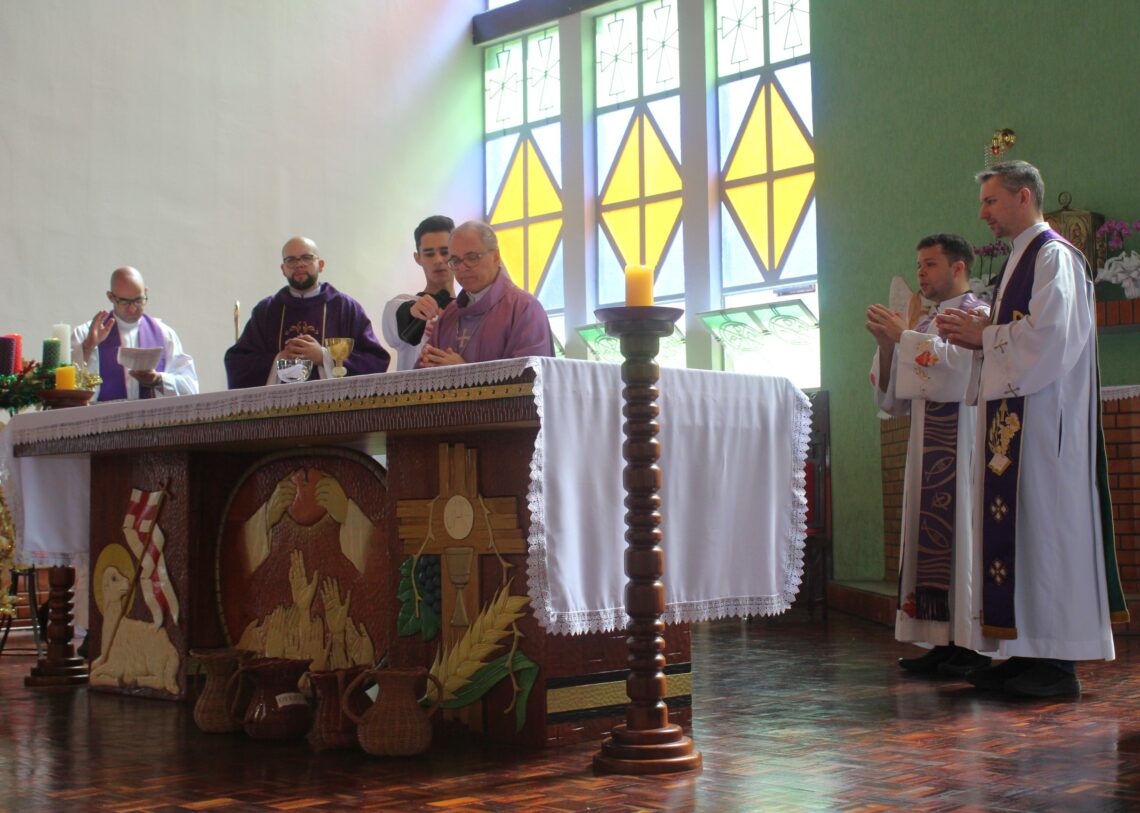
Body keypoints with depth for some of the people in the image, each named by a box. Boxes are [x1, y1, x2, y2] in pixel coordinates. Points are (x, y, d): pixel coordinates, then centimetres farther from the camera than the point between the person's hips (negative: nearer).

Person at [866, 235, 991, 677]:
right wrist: (887, 344, 2)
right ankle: (945, 643, 7)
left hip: (963, 447, -8)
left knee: (962, 536, -10)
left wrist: (903, 335, -16)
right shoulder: (924, 325, 20)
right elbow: (895, 399, 16)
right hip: (927, 449, 8)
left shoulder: (977, 315, -2)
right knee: (931, 537, 4)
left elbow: (959, 365, -22)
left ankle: (974, 645, -7)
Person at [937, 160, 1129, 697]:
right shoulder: (1020, 259, 21)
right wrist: (977, 337, 6)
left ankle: (1056, 663, -6)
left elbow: (1049, 336, -20)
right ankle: (1029, 654, 11)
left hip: (1043, 418, -10)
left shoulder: (1054, 256, -9)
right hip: (1012, 416, 10)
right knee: (1014, 526, 7)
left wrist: (983, 335, -10)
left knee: (1044, 525, -9)